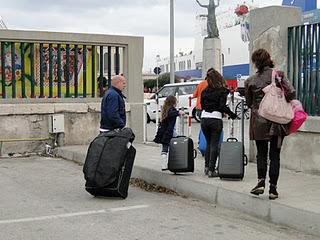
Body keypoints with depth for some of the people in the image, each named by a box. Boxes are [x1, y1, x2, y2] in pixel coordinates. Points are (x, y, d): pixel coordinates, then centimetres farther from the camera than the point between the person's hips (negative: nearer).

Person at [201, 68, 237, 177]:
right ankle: (211, 170, 1)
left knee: (209, 143, 17)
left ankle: (206, 167, 17)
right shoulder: (222, 91, -5)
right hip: (216, 119, -4)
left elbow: (202, 105, 13)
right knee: (214, 145, 2)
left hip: (204, 118, 4)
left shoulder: (204, 91, 8)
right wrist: (232, 115, -2)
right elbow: (223, 106, -12)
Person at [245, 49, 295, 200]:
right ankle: (273, 189, 7)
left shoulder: (250, 81, 1)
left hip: (258, 121, 1)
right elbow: (291, 93, -12)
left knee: (261, 153, 11)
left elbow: (249, 102, 8)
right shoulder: (278, 75, -4)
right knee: (275, 155, 5)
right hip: (277, 121, -1)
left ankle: (261, 182, -5)